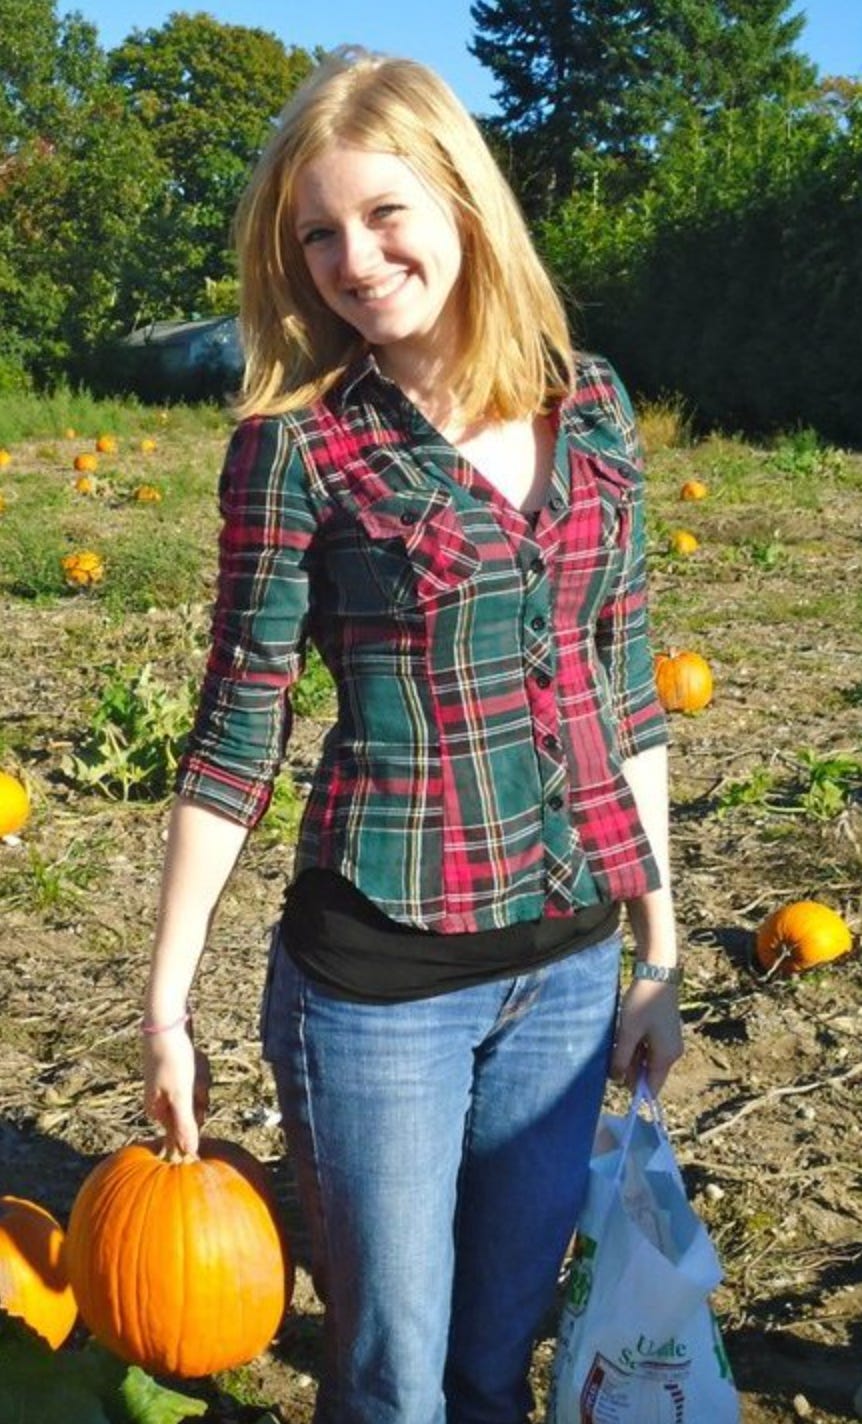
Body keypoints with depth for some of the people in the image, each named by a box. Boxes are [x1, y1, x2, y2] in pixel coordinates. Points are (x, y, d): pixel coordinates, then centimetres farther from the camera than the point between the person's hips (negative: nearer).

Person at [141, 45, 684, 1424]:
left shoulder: (589, 404, 2)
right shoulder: (299, 443, -10)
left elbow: (624, 690, 7)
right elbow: (239, 734, -6)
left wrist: (660, 951, 8)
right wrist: (165, 1003, -4)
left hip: (570, 961, 4)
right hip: (381, 979, -4)